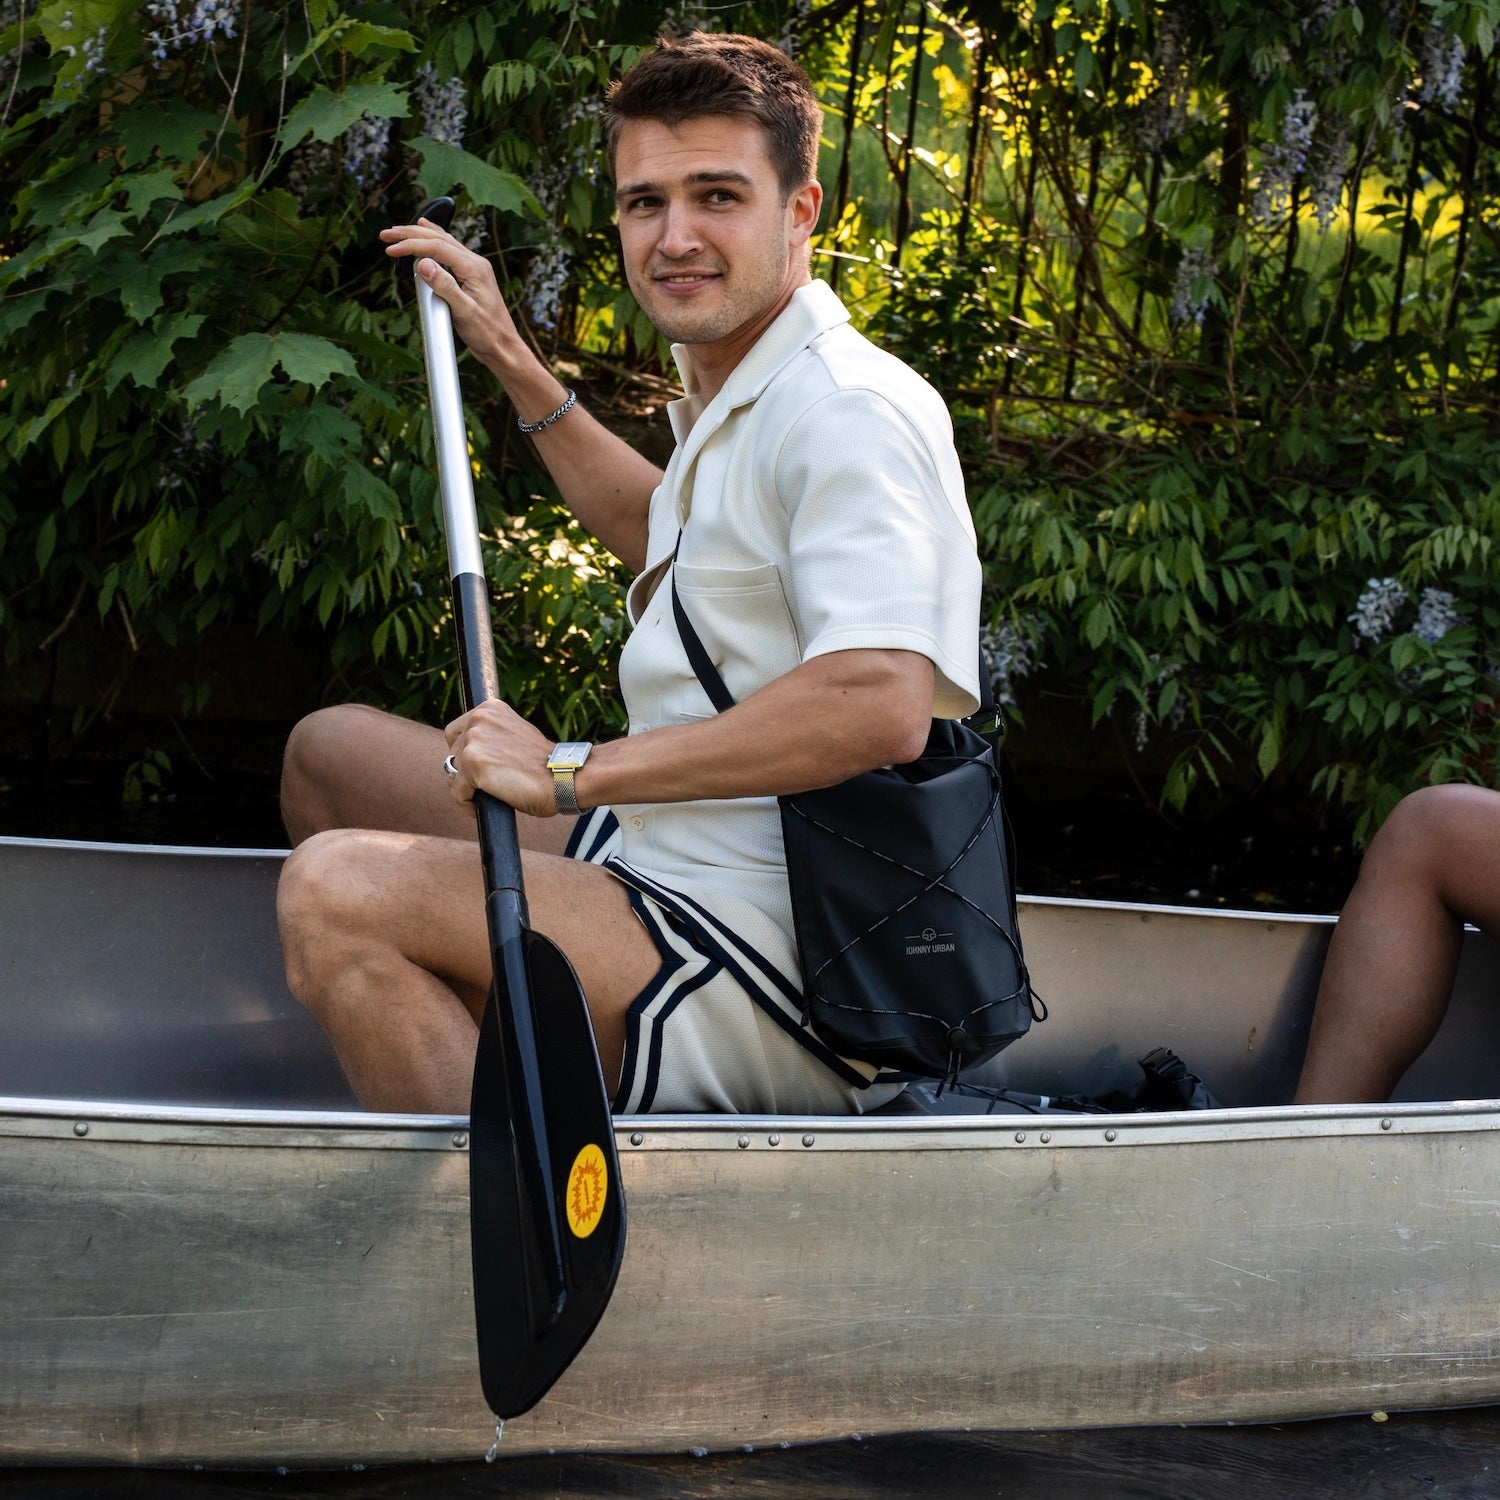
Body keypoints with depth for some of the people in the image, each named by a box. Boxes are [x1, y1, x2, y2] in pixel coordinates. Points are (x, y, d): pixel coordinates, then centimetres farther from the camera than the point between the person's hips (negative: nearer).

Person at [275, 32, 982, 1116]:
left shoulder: (849, 411, -18)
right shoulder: (740, 397, 15)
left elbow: (882, 707, -34)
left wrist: (575, 773, -27)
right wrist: (510, 359, 36)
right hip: (669, 866, 11)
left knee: (336, 888, -29)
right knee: (330, 751, 23)